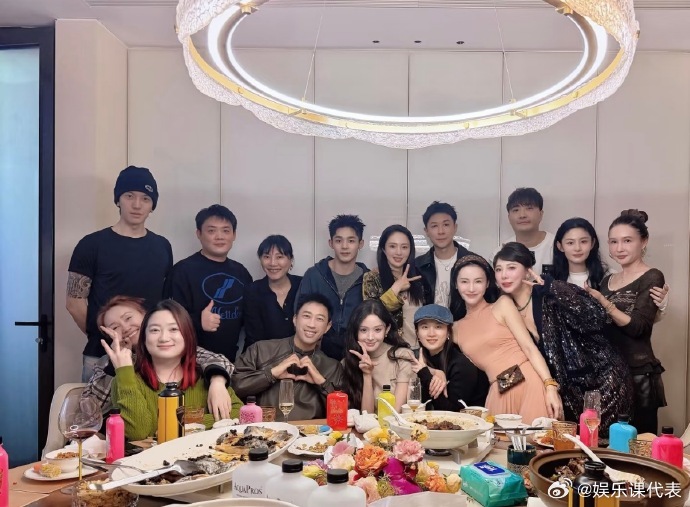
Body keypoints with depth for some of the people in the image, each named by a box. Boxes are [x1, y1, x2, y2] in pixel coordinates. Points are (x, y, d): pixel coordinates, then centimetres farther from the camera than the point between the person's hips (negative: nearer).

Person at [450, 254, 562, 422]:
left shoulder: (503, 304, 4)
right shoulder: (456, 328, 15)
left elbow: (529, 347, -5)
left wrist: (550, 387, -15)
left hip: (529, 384, -3)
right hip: (498, 394, 3)